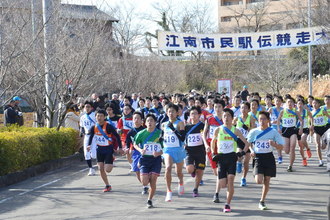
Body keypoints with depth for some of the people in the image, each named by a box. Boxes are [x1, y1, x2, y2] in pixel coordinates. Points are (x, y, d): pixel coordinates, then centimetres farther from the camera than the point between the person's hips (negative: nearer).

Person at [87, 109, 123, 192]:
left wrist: (120, 148, -14)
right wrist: (89, 145, -1)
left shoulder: (108, 126, -18)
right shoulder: (94, 128, -4)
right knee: (101, 169, 2)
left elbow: (117, 136, -12)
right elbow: (91, 136, 14)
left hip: (109, 149, -5)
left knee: (107, 170, -10)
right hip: (99, 149, 5)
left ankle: (111, 162, 25)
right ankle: (107, 185, 16)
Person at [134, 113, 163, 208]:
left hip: (156, 159, 0)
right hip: (145, 159, 1)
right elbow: (135, 144, 12)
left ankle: (149, 201, 12)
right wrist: (140, 150, -8)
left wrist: (159, 153, -16)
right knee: (145, 183, -8)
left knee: (153, 181, -5)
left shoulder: (160, 133, -3)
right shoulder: (141, 133, -2)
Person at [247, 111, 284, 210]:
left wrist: (274, 144, -21)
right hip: (258, 158, -1)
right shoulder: (254, 132, -1)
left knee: (267, 181, 6)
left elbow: (281, 146, 0)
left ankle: (262, 202, 20)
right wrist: (252, 150, -3)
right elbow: (249, 143, 15)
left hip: (269, 157, 1)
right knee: (259, 181, -17)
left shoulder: (273, 132, -3)